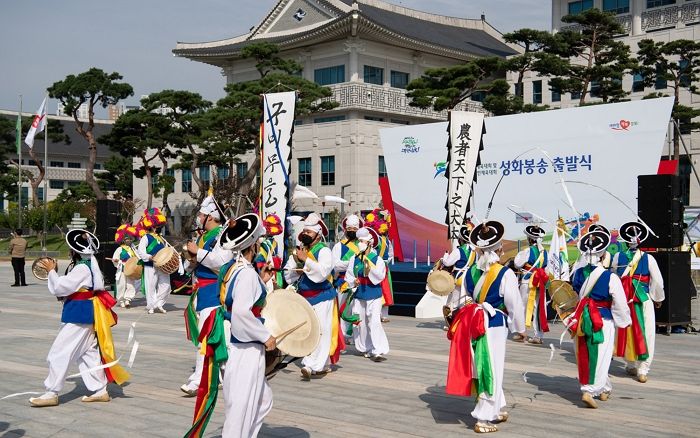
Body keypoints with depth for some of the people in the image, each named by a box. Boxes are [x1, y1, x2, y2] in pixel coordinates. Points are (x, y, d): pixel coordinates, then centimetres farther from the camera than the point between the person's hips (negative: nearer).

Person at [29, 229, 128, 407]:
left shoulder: (82, 268, -19)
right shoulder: (90, 264, 12)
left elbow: (61, 287, -19)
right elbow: (71, 287, 16)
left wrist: (52, 271, -7)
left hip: (79, 315, -10)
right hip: (88, 313, 10)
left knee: (60, 353, -4)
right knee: (89, 352, 14)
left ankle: (51, 393, 1)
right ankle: (100, 390, 17)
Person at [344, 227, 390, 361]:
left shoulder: (377, 259, -3)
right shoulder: (354, 259, 5)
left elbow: (381, 276, -12)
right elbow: (348, 276, 10)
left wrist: (370, 265, -22)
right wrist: (353, 282, -10)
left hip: (374, 296, -3)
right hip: (359, 295, 3)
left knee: (374, 322, -11)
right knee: (360, 323, 8)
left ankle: (379, 351, -8)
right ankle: (365, 348, 24)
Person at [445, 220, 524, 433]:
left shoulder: (471, 272, 1)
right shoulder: (505, 274, -15)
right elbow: (515, 305, -9)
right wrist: (519, 328, 5)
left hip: (474, 325, 6)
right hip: (495, 326, -6)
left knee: (483, 368, 18)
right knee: (492, 371, 3)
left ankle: (498, 409, 32)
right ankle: (484, 418, 7)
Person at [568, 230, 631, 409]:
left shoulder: (577, 274, -2)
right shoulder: (610, 278, -15)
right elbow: (620, 303, -9)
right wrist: (625, 320, 6)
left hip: (581, 320, 5)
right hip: (603, 322, -5)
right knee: (600, 357, 3)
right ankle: (590, 391, -5)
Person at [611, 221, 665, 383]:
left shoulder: (617, 257, -4)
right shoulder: (648, 258, -7)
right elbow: (657, 281, -4)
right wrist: (657, 299, 11)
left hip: (622, 301, 2)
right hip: (643, 301, -2)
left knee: (626, 333, 15)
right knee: (645, 335, 4)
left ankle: (631, 365, 26)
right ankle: (642, 370, 3)